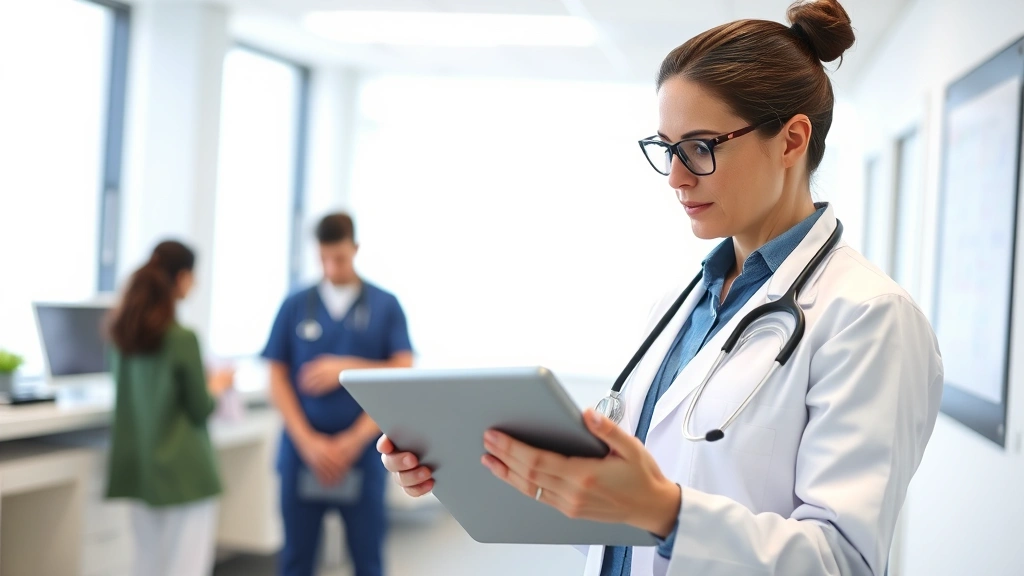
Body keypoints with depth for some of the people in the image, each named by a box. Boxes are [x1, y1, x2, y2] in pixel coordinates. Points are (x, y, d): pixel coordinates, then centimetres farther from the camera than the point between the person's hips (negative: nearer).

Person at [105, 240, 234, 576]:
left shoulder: (121, 332, 4)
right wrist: (217, 386, 9)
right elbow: (201, 410, -10)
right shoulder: (182, 339, -17)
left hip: (137, 468, 7)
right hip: (183, 472, -7)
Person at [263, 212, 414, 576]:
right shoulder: (296, 306, 4)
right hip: (303, 451, 1)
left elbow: (402, 374, -3)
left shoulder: (386, 306, 2)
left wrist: (348, 368, -15)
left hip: (362, 453, -1)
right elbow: (278, 380, 1)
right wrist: (308, 441, -9)